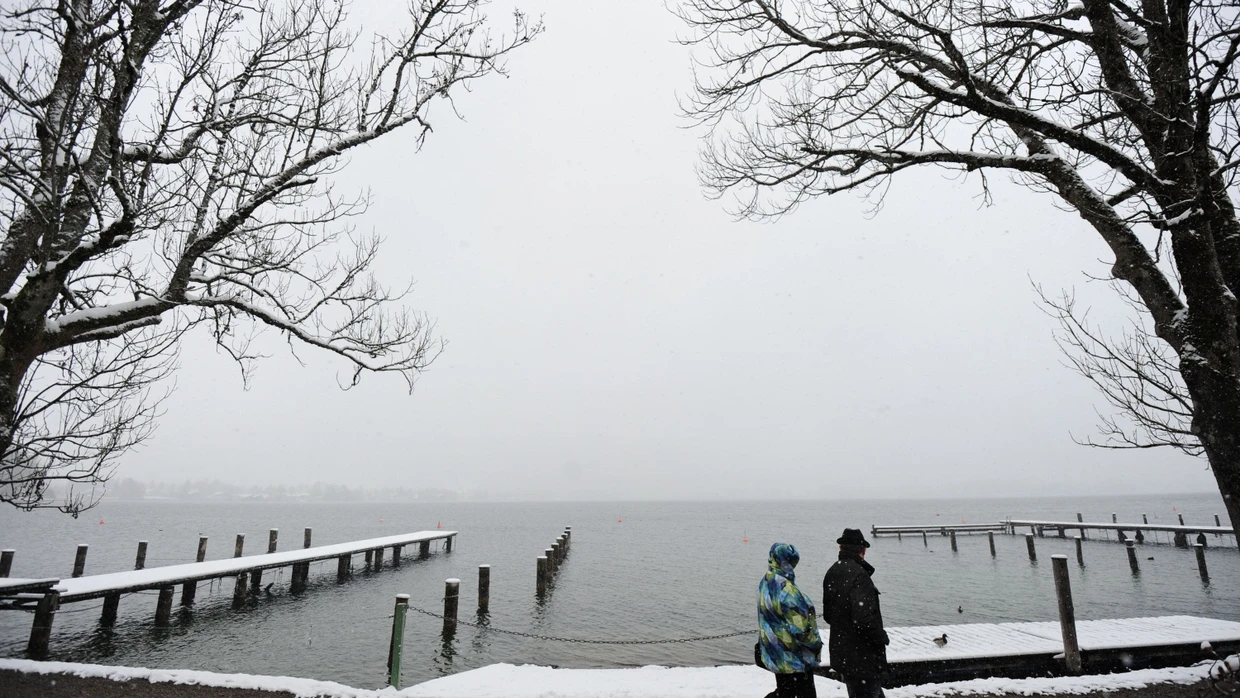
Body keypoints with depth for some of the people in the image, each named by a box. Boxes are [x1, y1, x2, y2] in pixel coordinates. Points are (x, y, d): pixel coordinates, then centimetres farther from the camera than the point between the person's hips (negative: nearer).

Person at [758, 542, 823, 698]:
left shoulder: (764, 584, 2)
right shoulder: (786, 590, -28)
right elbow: (801, 628, -26)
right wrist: (816, 643, -8)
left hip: (775, 654, 8)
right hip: (794, 658, -8)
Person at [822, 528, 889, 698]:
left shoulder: (832, 573, 6)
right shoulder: (858, 575, -22)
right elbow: (864, 618, -27)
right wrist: (881, 636, -11)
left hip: (842, 654, 8)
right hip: (863, 657, -8)